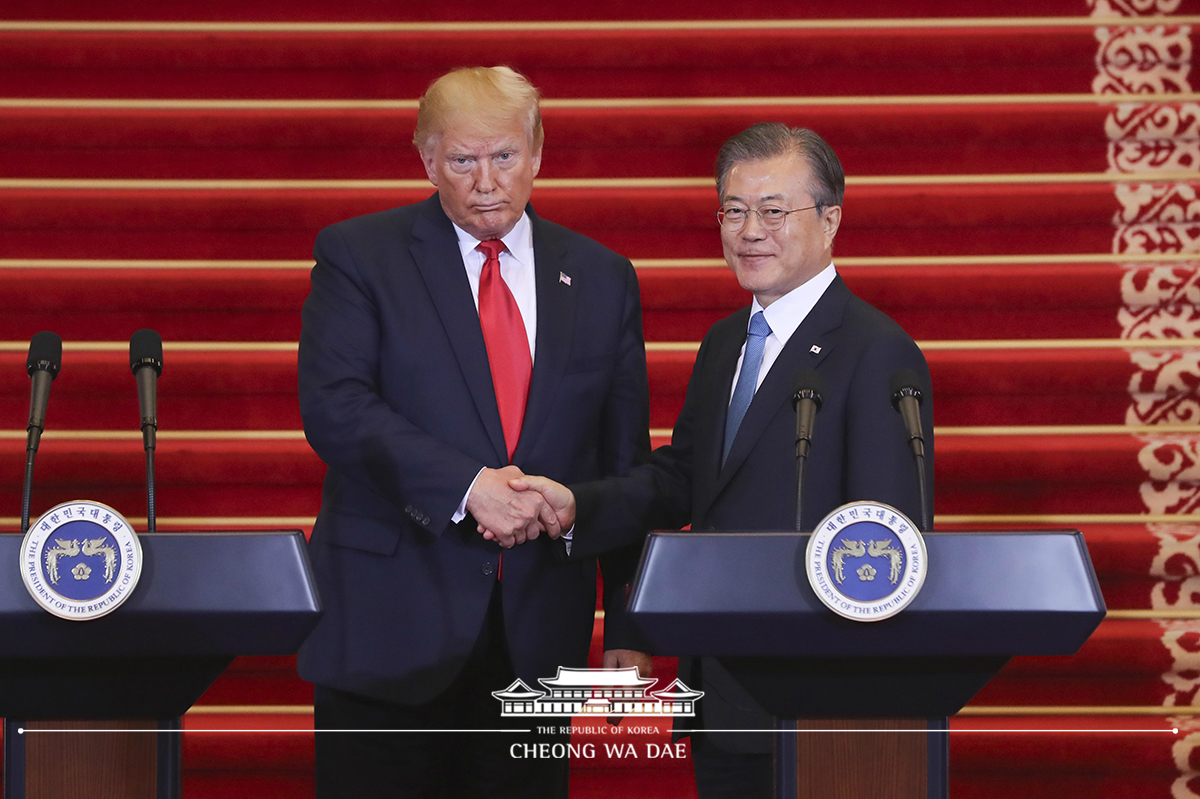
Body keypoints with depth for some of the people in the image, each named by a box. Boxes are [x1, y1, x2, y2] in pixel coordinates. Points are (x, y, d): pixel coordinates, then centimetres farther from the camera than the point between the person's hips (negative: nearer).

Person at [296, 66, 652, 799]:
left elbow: (626, 459, 12)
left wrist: (630, 628, 8)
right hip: (391, 622, -3)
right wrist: (469, 485, -22)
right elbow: (334, 406, -12)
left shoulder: (602, 279, 10)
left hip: (539, 631, 3)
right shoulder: (359, 257, 1)